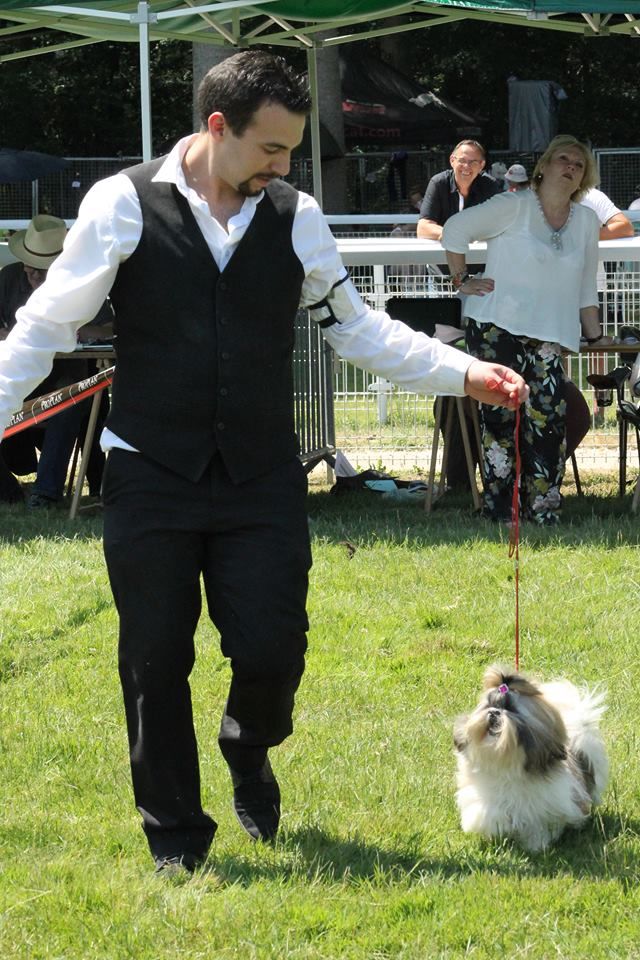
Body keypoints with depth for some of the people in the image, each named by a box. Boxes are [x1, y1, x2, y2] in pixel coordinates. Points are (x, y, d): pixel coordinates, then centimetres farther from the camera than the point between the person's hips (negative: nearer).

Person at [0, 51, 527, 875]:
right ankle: (174, 838, 18)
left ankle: (248, 751, 32)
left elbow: (357, 327, 10)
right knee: (155, 661, 2)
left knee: (271, 652, -3)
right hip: (151, 477, -2)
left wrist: (467, 374, 2)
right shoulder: (123, 204, -5)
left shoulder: (295, 217, 4)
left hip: (262, 478, 2)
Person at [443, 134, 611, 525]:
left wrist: (595, 335, 19)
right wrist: (462, 280, 0)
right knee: (502, 417, -8)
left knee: (549, 419, -9)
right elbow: (456, 229, 1)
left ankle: (544, 513, -4)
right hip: (496, 329, -4)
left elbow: (586, 287, 20)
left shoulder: (587, 222, 12)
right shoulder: (515, 207, -3)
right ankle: (499, 510, -5)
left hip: (548, 339, 4)